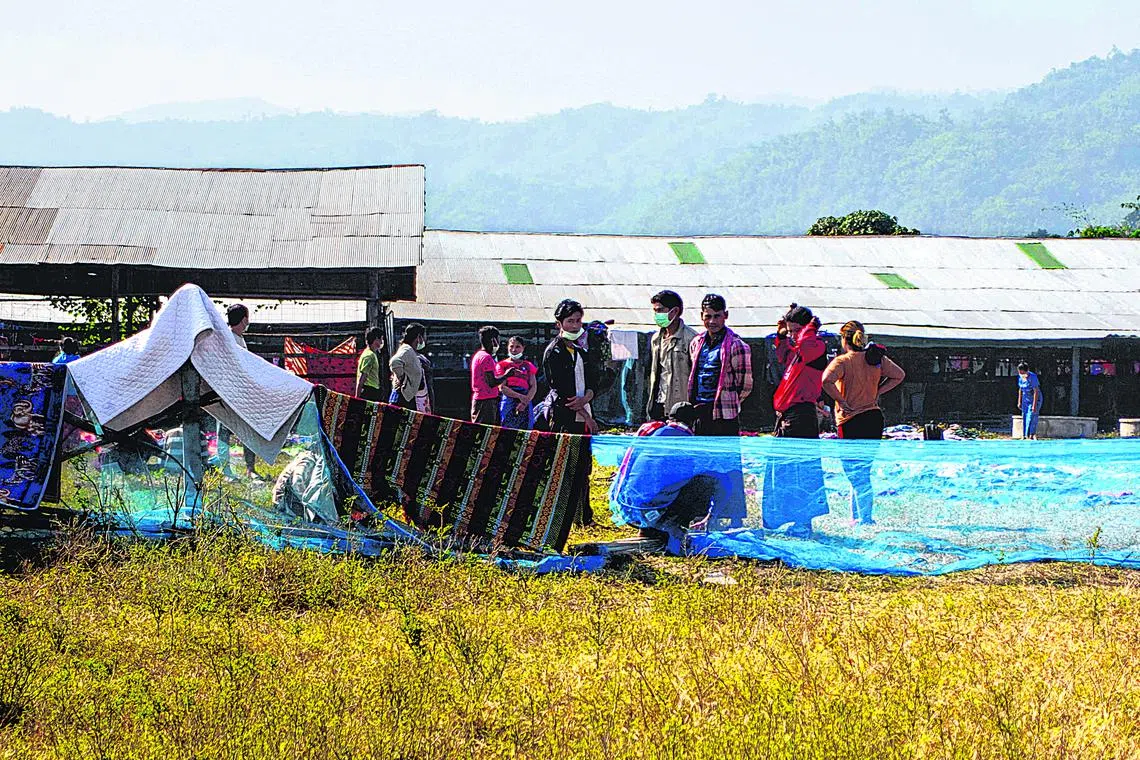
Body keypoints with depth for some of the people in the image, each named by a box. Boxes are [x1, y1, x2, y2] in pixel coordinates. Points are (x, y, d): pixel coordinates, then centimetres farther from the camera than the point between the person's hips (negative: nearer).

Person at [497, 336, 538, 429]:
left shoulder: (528, 366, 17)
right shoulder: (502, 365, 10)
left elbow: (534, 387, 8)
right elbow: (502, 387, -2)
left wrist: (525, 402, -10)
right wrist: (519, 396, -15)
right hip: (508, 402, -2)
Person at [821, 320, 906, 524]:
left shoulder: (842, 361, -11)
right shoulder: (877, 358, 6)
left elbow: (827, 380, -28)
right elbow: (899, 375, 13)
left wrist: (841, 401, -16)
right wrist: (877, 392, 10)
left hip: (851, 421, -6)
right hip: (874, 419, 6)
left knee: (855, 472, -1)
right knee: (863, 469, 16)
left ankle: (865, 519, -5)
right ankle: (857, 516, 22)